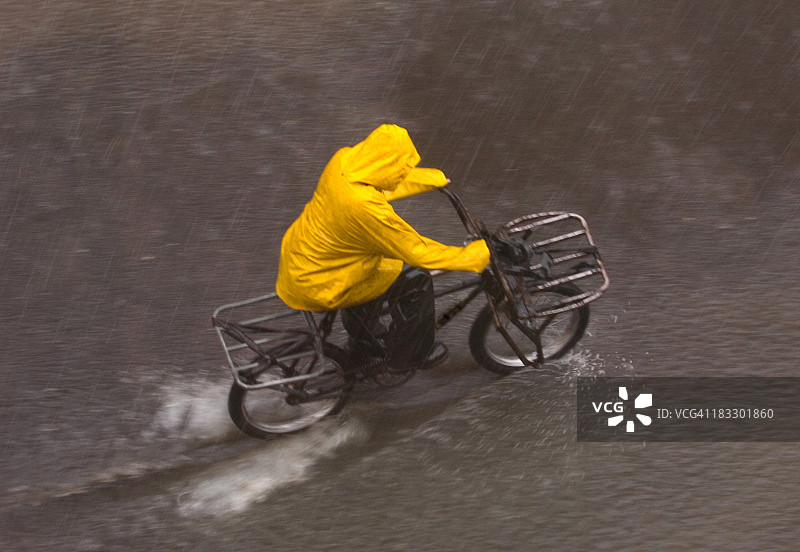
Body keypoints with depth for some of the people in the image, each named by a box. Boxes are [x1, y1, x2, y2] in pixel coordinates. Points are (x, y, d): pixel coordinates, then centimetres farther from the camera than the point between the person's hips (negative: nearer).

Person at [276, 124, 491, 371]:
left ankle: (365, 337, 40)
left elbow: (390, 183, 11)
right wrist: (479, 254, -12)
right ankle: (409, 356, 18)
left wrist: (435, 178, 24)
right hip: (313, 288, -9)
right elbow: (418, 253, -22)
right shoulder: (366, 208, -34)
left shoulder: (343, 160, -11)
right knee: (414, 277, -6)